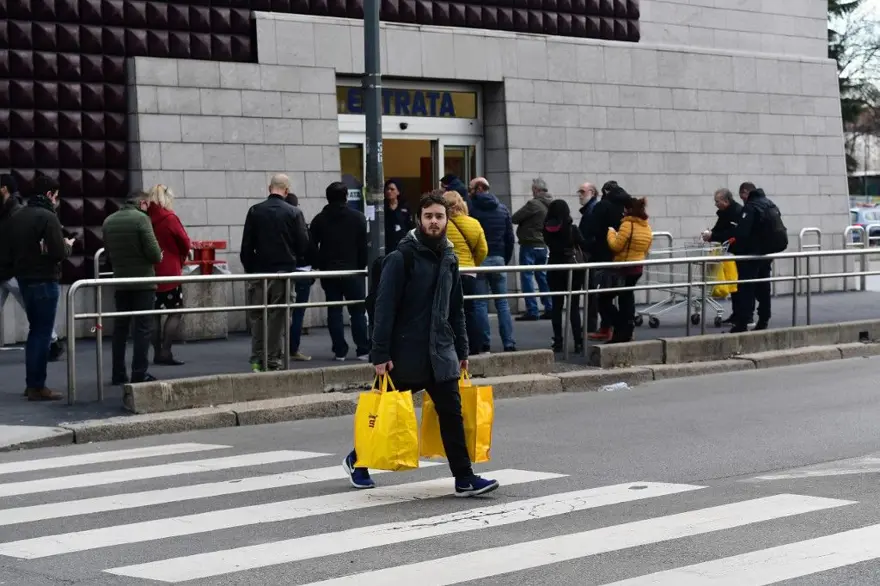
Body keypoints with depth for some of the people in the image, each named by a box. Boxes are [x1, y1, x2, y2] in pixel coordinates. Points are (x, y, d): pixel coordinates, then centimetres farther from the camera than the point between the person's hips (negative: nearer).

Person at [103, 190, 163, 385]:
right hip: (143, 281, -6)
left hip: (120, 281, 6)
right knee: (143, 328, -1)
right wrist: (158, 257, 5)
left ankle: (118, 374, 12)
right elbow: (153, 251, -15)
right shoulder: (141, 218, -12)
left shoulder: (109, 221, 7)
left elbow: (107, 251, 10)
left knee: (120, 327, 11)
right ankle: (139, 373, -4)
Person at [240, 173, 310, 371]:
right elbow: (304, 245, -2)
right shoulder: (294, 213, -5)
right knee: (277, 316, 3)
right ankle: (273, 360, 3)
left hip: (259, 271, 1)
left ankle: (257, 360, 7)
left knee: (257, 316, 9)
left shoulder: (255, 211, -1)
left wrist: (249, 268, 11)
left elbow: (246, 246, 0)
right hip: (284, 271, -1)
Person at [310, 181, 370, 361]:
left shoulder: (319, 219, 3)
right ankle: (363, 350, -1)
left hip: (328, 272, 2)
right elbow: (363, 246, -4)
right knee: (358, 311, 2)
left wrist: (320, 265, 10)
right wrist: (362, 266, 5)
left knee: (334, 311, 4)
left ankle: (339, 351, 2)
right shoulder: (358, 218, -2)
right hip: (352, 270, -2)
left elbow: (312, 246, 2)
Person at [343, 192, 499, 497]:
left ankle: (464, 479, -4)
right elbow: (384, 308, -13)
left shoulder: (449, 259, 9)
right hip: (405, 353, -5)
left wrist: (461, 350, 15)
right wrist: (380, 354, -18)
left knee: (451, 414, -4)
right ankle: (357, 460, 31)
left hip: (440, 352, 5)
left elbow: (456, 309, 17)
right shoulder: (401, 258, -11)